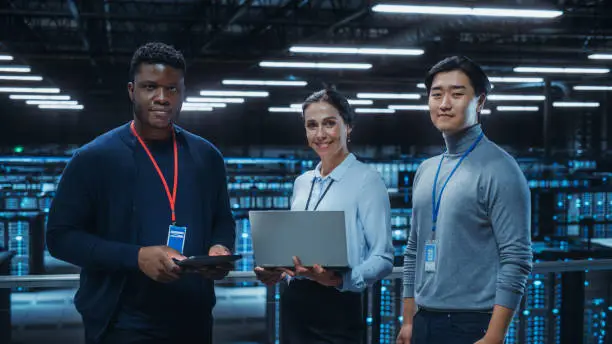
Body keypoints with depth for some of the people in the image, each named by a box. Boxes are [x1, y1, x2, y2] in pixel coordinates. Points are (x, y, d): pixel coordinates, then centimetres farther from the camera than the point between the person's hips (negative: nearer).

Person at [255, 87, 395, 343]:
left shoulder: (367, 179, -8)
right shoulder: (302, 183, 12)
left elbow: (383, 259, -13)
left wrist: (338, 279, -28)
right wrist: (275, 272, 1)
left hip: (337, 306, -6)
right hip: (293, 303, 6)